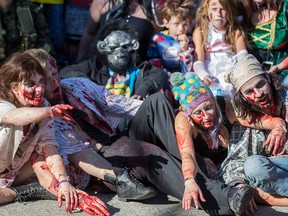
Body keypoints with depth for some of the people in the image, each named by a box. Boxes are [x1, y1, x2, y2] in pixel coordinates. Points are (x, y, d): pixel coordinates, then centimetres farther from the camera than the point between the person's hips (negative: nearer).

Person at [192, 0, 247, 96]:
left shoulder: (236, 32, 15)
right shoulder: (200, 32, 8)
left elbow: (242, 56, 1)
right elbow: (198, 61, -2)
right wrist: (204, 75, -25)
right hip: (212, 77, -3)